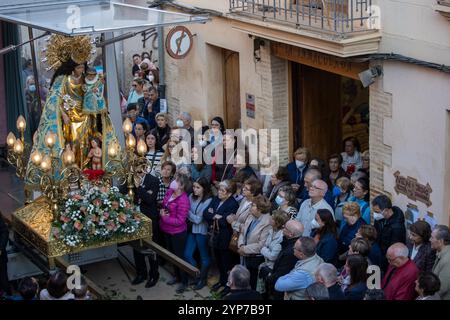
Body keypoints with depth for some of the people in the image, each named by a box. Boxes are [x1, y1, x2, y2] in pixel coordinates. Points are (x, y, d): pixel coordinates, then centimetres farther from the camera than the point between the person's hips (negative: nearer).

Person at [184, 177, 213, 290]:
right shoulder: (191, 196, -1)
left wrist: (187, 212, -12)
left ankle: (203, 279, 28)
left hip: (202, 231, -6)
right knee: (187, 255, 8)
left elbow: (198, 219, -17)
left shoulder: (208, 201, -18)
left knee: (204, 256, 11)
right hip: (192, 229, 6)